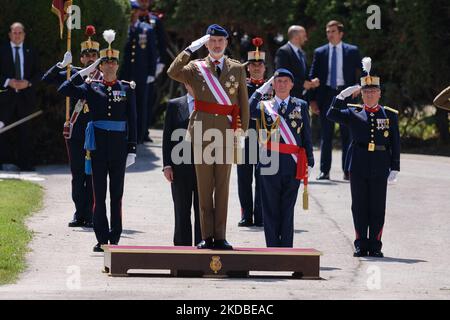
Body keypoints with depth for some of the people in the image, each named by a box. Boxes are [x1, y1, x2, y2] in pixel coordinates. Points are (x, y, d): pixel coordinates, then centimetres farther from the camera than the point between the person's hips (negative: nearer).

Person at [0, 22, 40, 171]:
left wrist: (28, 83, -9)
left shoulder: (30, 52, 10)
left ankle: (25, 163, 4)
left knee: (25, 130, 2)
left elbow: (37, 74, 9)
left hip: (26, 95, 1)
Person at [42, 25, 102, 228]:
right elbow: (47, 79, 0)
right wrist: (62, 65, -11)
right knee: (77, 175, 6)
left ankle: (89, 215, 3)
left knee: (92, 175, -1)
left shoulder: (104, 78, 6)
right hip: (75, 133, 1)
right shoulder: (72, 74, 7)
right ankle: (79, 213, 12)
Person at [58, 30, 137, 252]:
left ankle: (115, 238, 8)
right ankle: (101, 239, 5)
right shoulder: (91, 87, 5)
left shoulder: (127, 88, 6)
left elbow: (132, 121, 4)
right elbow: (64, 90, -8)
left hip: (118, 145, 0)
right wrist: (86, 71, -8)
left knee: (117, 192, 3)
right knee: (99, 193, 1)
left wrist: (132, 150, -2)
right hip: (98, 144, 0)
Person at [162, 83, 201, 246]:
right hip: (181, 166, 0)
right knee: (182, 212, 5)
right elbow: (167, 136, 6)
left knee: (202, 211, 1)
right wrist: (167, 164, -3)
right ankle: (182, 247, 9)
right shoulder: (174, 105, 9)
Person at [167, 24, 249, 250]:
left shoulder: (237, 69, 11)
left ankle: (220, 236, 4)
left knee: (223, 184, 2)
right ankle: (207, 236, 2)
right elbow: (172, 73, -13)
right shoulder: (196, 68, 6)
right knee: (204, 184, -1)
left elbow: (243, 101, 11)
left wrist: (242, 127, 2)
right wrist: (190, 49, -12)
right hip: (202, 130, -1)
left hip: (227, 131, 1)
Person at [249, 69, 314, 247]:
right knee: (271, 209, 2)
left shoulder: (301, 106, 10)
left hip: (293, 165, 0)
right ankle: (272, 249, 7)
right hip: (270, 164, 0)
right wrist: (261, 91, -9)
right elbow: (248, 111, -14)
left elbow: (307, 137, 8)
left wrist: (309, 163, 2)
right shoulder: (264, 106, 8)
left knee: (288, 209, 5)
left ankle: (286, 248, 9)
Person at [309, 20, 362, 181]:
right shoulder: (320, 52, 8)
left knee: (347, 135, 2)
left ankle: (348, 171, 6)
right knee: (326, 135, 2)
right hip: (326, 94, 1)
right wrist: (313, 99, -1)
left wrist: (358, 86, -8)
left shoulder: (352, 51, 5)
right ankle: (324, 171, 5)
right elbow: (313, 77, 7)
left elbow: (362, 71, 10)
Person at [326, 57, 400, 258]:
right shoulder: (353, 114, 7)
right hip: (358, 167, 0)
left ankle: (375, 246, 9)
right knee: (359, 207, 4)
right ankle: (361, 245, 10)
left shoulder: (390, 115, 7)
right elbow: (332, 115, -6)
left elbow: (395, 144, 6)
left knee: (377, 208, 2)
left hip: (379, 168, 0)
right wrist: (343, 95, -13)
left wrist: (394, 168, 0)